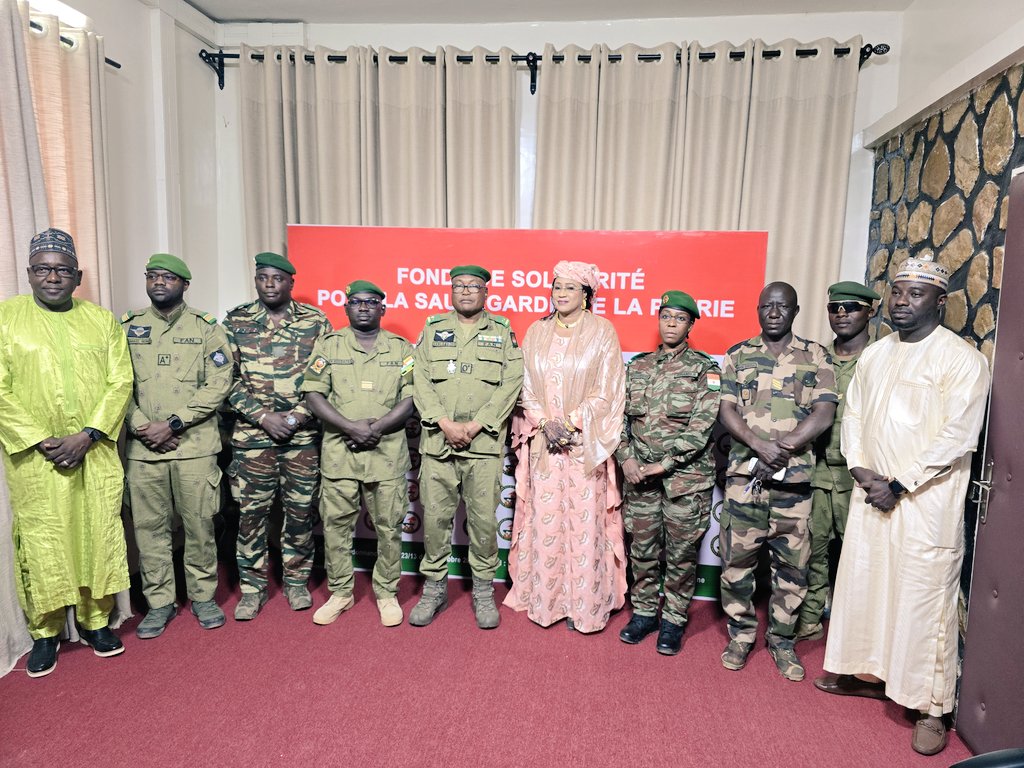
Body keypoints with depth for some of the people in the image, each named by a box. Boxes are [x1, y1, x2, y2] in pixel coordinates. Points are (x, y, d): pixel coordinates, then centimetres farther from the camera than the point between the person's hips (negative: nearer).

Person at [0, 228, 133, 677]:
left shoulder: (102, 320, 7)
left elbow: (120, 383, 1)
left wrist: (87, 436, -11)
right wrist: (40, 441, -12)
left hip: (96, 455, 2)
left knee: (99, 536, 8)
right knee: (41, 543, 5)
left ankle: (95, 620, 24)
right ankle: (44, 632, 22)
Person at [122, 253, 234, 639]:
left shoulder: (206, 328, 1)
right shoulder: (127, 328, 8)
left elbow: (218, 384, -7)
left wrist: (172, 424, -13)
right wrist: (142, 427, -9)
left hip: (195, 445, -2)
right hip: (142, 447, 2)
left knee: (199, 524, 5)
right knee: (149, 526, 8)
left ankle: (203, 596, 22)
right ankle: (159, 602, 23)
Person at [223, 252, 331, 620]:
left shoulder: (316, 322, 2)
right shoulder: (235, 322, 4)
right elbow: (229, 378, 0)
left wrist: (298, 415, -10)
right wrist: (264, 416, -10)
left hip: (304, 434, 0)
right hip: (251, 433, 0)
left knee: (300, 509, 8)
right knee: (251, 511, 6)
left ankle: (296, 581, 25)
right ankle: (253, 587, 22)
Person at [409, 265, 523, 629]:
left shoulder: (503, 331, 8)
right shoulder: (433, 328, 11)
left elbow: (511, 384, -2)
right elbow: (420, 380, 2)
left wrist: (475, 426, -11)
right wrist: (446, 423, -10)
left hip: (484, 442, -1)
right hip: (437, 440, 1)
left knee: (484, 518, 4)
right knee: (435, 516, 6)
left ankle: (483, 591, 20)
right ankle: (434, 588, 22)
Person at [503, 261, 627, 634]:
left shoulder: (602, 331, -1)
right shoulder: (536, 333, 9)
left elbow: (607, 392, -5)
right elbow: (526, 387, 7)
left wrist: (571, 423, -13)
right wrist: (545, 423, -9)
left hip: (585, 443, -3)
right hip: (543, 442, 3)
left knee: (585, 521, 1)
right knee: (543, 519, 5)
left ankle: (586, 605, 15)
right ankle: (544, 599, 20)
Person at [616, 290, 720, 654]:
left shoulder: (705, 369, -2)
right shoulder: (637, 366, 10)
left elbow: (702, 426, -10)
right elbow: (621, 416, 8)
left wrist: (664, 464, -15)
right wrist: (626, 459, -6)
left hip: (686, 476, -3)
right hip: (640, 474, 3)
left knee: (681, 552, 6)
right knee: (642, 548, 11)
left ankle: (673, 620, 22)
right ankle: (644, 612, 28)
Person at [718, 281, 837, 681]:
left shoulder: (815, 356, 6)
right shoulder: (738, 355, 8)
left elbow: (824, 414, -4)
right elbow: (727, 411, -1)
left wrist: (782, 448, -14)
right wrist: (761, 445, -17)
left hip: (794, 477, 0)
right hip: (744, 473, 0)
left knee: (791, 562, 8)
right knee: (737, 558, 5)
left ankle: (782, 639, 25)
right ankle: (740, 634, 22)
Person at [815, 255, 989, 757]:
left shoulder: (960, 359, -8)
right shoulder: (874, 354, 12)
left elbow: (956, 437, -14)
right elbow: (852, 415, 12)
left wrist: (900, 485, -15)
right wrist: (862, 470, -3)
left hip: (926, 503, -6)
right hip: (870, 494, 6)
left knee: (924, 601, 0)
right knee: (861, 583, 14)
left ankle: (931, 710, 14)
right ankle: (867, 672, 33)